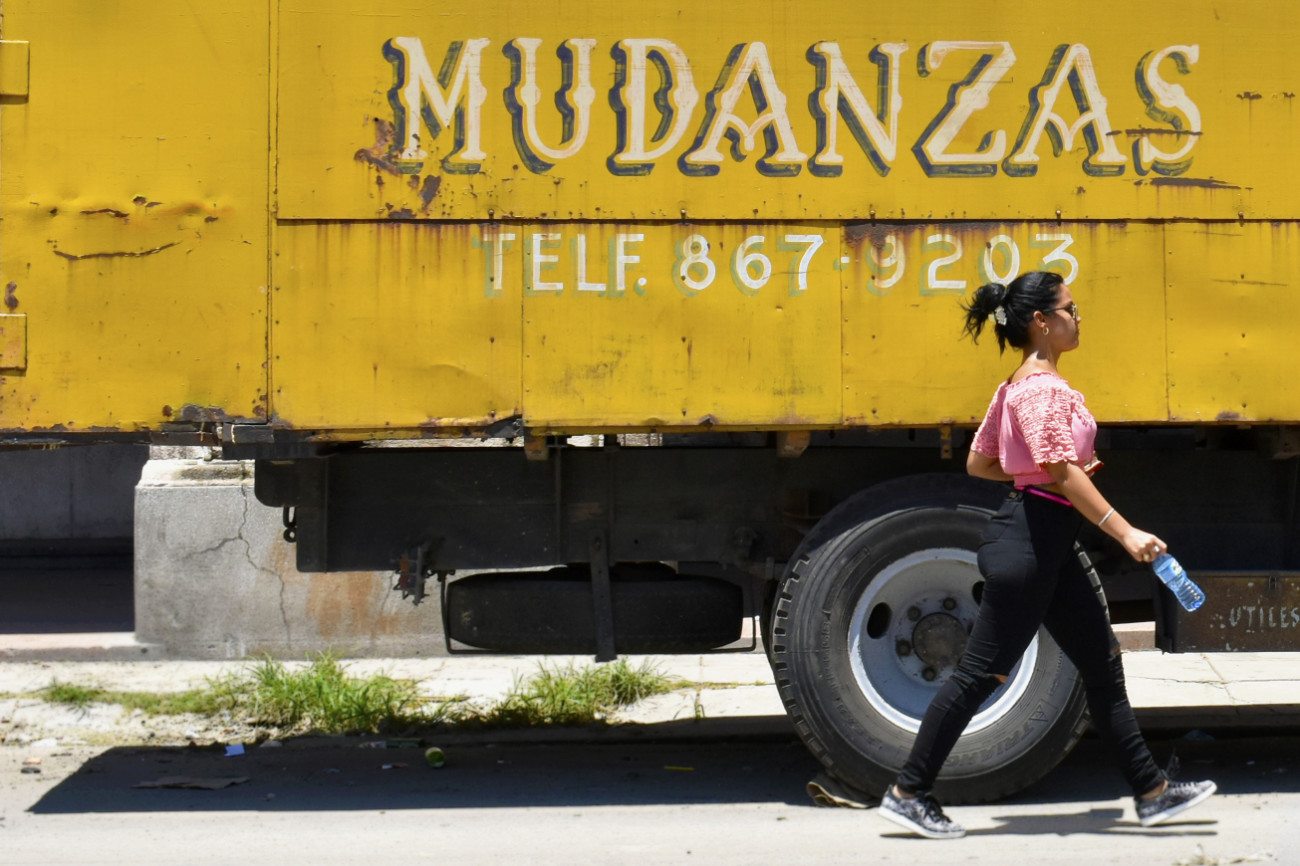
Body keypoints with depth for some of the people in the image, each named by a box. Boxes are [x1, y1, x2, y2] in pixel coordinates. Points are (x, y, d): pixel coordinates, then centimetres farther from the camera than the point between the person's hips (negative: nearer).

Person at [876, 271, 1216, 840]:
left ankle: (1152, 791, 19)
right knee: (982, 671, -4)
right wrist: (1124, 532, -25)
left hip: (1048, 544, 11)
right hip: (1029, 540, -11)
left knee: (1102, 664, 12)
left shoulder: (1018, 387, 14)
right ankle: (907, 793, 4)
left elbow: (979, 462, 18)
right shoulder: (1043, 388, -16)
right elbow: (1061, 469, -25)